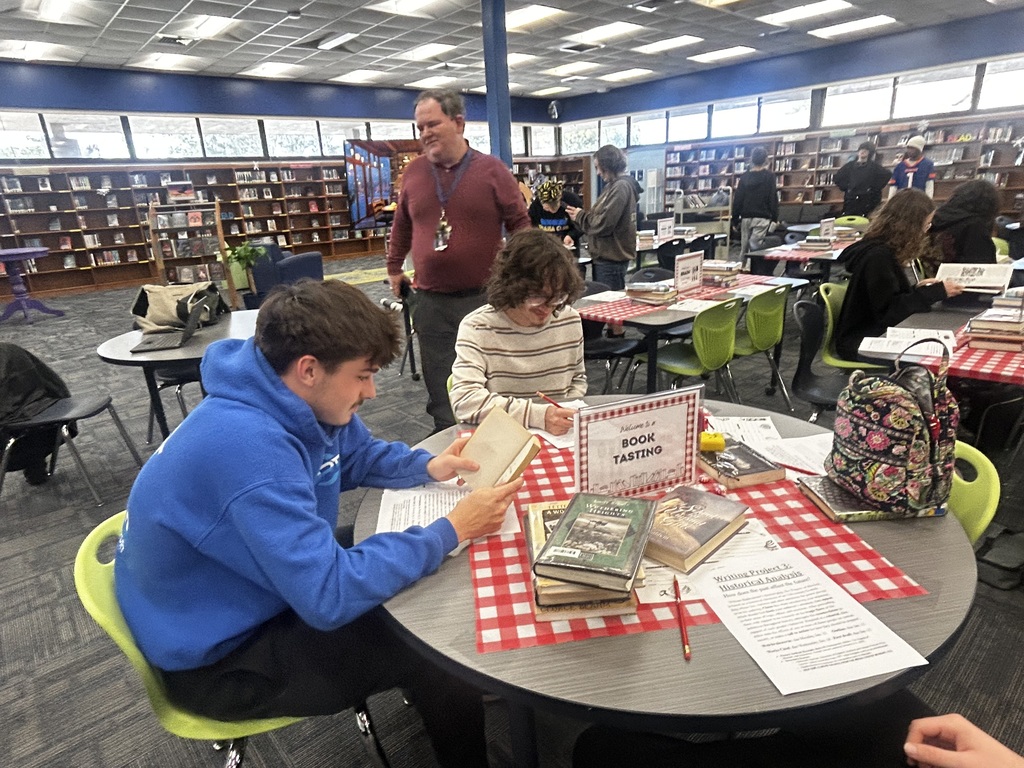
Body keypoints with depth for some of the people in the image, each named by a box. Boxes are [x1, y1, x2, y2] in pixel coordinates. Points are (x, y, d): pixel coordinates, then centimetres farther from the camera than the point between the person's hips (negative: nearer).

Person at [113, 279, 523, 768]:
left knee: (421, 595, 11)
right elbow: (331, 597, -36)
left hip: (245, 599, 8)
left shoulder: (297, 402, -10)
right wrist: (451, 531, -30)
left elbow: (359, 455, 9)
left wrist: (429, 466, -9)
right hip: (216, 658, -8)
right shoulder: (248, 447, -38)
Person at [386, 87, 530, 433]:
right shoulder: (413, 172, 9)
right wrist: (394, 268, 24)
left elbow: (519, 224, 3)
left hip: (483, 297, -3)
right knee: (439, 390, 8)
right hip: (429, 301, 3)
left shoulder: (492, 170, -1)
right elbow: (401, 226, 21)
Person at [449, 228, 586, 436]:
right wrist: (538, 415, -30)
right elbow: (464, 400, -23)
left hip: (561, 440, 4)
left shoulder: (570, 320, 3)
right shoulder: (476, 328, -12)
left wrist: (570, 415, -2)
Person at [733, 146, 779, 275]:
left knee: (744, 248, 8)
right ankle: (759, 274, -11)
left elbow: (738, 199, 7)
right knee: (759, 251, -8)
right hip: (762, 218, -4)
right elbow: (773, 199, -5)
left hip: (746, 218, 4)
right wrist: (775, 218, 1)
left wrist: (735, 218, 13)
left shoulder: (744, 177, 7)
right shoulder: (769, 176, -2)